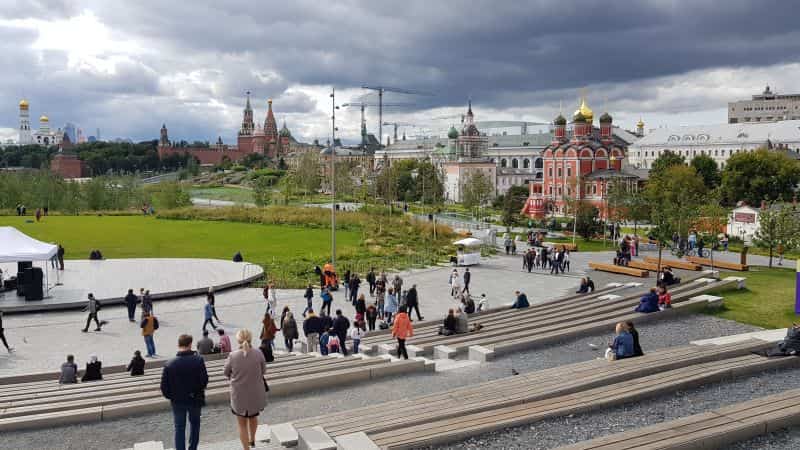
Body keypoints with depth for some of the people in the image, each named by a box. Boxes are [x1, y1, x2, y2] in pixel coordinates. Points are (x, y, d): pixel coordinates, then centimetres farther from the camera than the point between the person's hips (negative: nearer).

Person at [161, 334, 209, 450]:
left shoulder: (169, 364, -14)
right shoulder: (198, 360, -18)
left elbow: (164, 387, -10)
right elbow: (204, 381, -17)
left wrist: (171, 397, 8)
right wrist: (198, 391, 4)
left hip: (178, 401, 0)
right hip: (195, 399, 0)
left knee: (179, 428, 13)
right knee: (194, 424, 23)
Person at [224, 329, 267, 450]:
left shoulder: (232, 356, -18)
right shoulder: (258, 354, -16)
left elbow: (226, 373, -2)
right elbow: (263, 371, -2)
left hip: (239, 396, -2)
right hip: (256, 394, 2)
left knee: (242, 424, 15)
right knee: (253, 416, 30)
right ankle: (252, 440, 49)